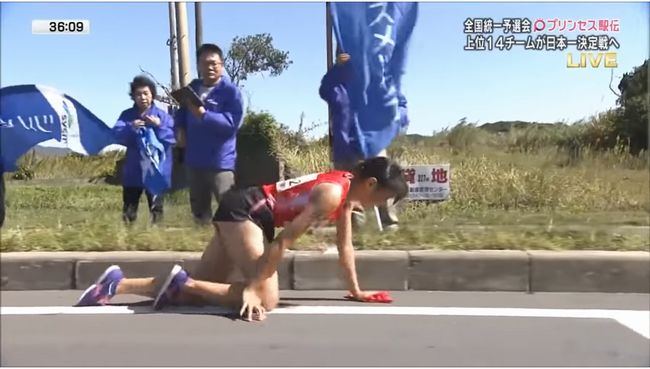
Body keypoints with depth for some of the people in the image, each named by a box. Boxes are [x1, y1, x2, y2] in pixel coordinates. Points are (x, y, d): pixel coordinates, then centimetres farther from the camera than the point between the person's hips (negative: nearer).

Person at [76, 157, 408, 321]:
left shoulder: (346, 194, 10)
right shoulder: (332, 193, -19)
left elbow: (345, 246, 20)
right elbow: (284, 240, -24)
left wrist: (356, 291, 24)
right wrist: (252, 288, -25)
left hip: (244, 213, 10)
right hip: (244, 209, -10)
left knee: (198, 289, 8)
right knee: (266, 299, -18)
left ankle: (117, 283, 10)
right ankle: (182, 280, -13)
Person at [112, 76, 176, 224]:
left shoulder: (162, 115, -2)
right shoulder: (127, 115, 2)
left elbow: (172, 138, -9)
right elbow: (117, 135, -9)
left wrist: (159, 126, -23)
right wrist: (131, 128, -26)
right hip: (133, 171, 2)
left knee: (156, 210, 8)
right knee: (129, 211, 11)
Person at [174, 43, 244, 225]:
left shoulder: (231, 91, -9)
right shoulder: (192, 88, 11)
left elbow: (232, 123, -19)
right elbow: (181, 113, 24)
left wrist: (204, 115, -28)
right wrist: (180, 129, 3)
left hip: (220, 162, -7)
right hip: (194, 161, 7)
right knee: (198, 209, 18)